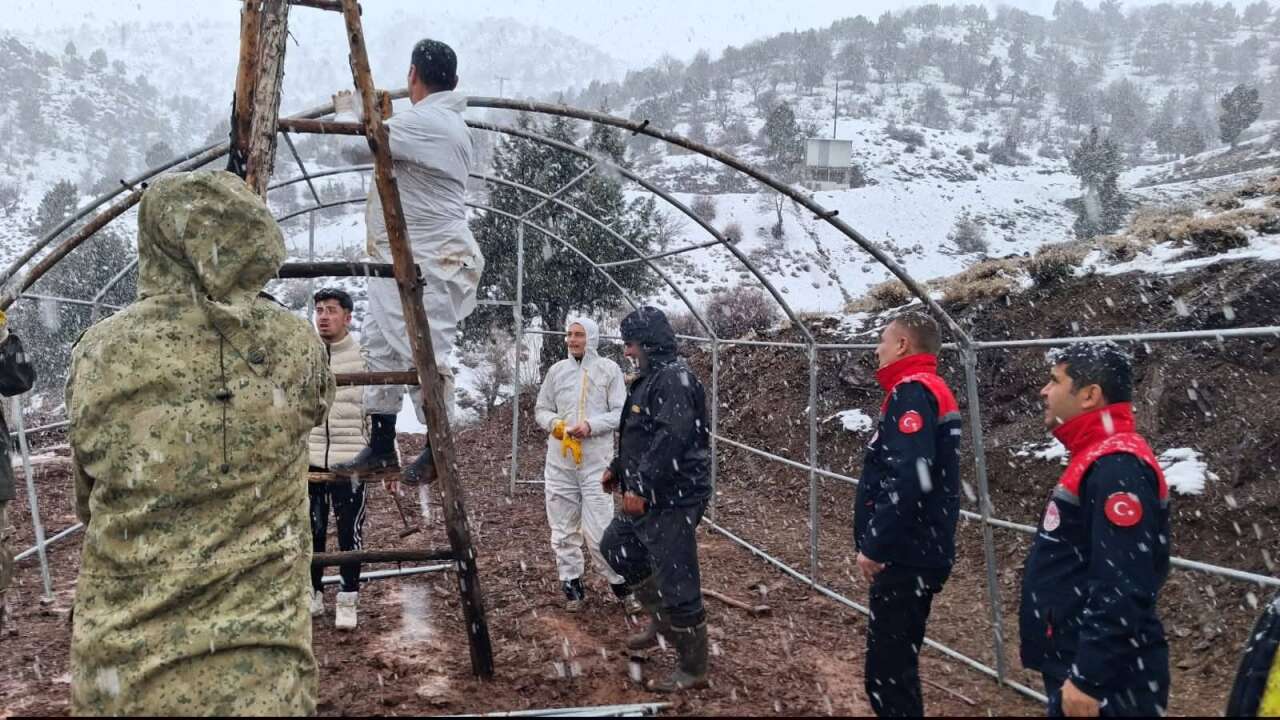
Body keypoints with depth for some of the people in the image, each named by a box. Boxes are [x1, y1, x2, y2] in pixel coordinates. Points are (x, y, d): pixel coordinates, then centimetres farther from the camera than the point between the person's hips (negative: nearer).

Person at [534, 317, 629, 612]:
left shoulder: (609, 369, -4)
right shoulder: (557, 370, 5)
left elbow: (621, 413, -5)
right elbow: (541, 409, 12)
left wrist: (591, 425, -19)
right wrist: (553, 423, -9)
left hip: (596, 461, -4)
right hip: (559, 460, 4)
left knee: (597, 529, -6)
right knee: (563, 528, 10)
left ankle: (620, 580, 15)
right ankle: (571, 583, 24)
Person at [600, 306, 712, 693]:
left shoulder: (673, 378, -18)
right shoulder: (651, 378, 15)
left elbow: (670, 438, -28)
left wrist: (640, 486, -28)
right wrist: (617, 469, 25)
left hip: (673, 499, -11)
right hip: (650, 496, 11)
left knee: (676, 583, -4)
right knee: (615, 545, 26)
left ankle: (693, 669, 10)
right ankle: (661, 618, 36)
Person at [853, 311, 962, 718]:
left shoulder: (912, 392, -15)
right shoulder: (931, 390, 16)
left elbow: (908, 480, -27)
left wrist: (874, 545, -21)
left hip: (906, 557, -10)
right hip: (919, 551, 10)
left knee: (886, 669, -4)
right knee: (897, 660, 19)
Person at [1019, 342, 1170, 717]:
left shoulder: (1116, 467, -21)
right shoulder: (1097, 459, 12)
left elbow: (1121, 590, -27)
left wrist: (1088, 680, -24)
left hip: (1106, 684, -10)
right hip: (1077, 668, 10)